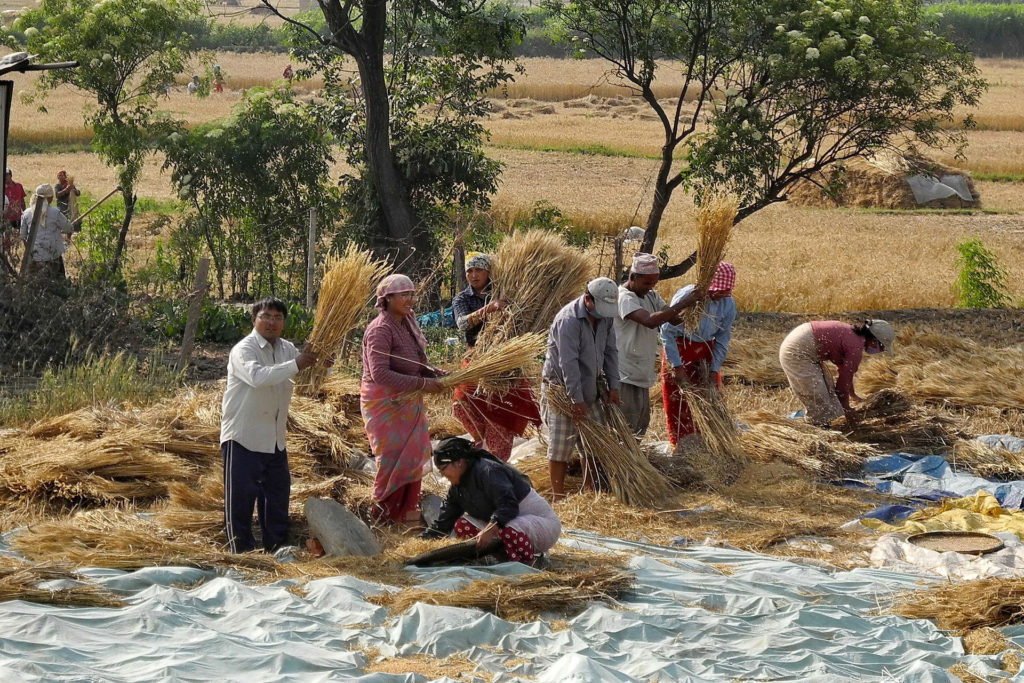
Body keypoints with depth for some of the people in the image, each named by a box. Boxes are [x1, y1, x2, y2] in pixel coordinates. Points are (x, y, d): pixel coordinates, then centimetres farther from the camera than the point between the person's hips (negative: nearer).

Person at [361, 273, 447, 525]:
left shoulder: (407, 324, 8)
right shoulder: (380, 330, -20)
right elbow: (380, 374, -29)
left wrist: (435, 373, -4)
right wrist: (422, 384, -29)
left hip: (407, 401, 9)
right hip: (384, 402, -9)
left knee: (414, 454, 12)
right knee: (393, 456, -2)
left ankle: (406, 510, 23)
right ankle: (383, 512, 12)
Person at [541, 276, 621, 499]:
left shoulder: (605, 316, 0)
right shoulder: (569, 320, -25)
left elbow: (610, 352, 8)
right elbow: (569, 363, -26)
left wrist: (613, 385, 1)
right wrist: (577, 400, -26)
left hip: (589, 387, 8)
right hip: (561, 387, -8)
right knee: (560, 447, -3)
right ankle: (559, 498, 3)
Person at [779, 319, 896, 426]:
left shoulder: (851, 334, 14)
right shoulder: (856, 348, -15)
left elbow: (845, 370, 29)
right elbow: (845, 379, -8)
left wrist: (852, 394, 41)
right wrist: (847, 410, 6)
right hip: (798, 353, -10)